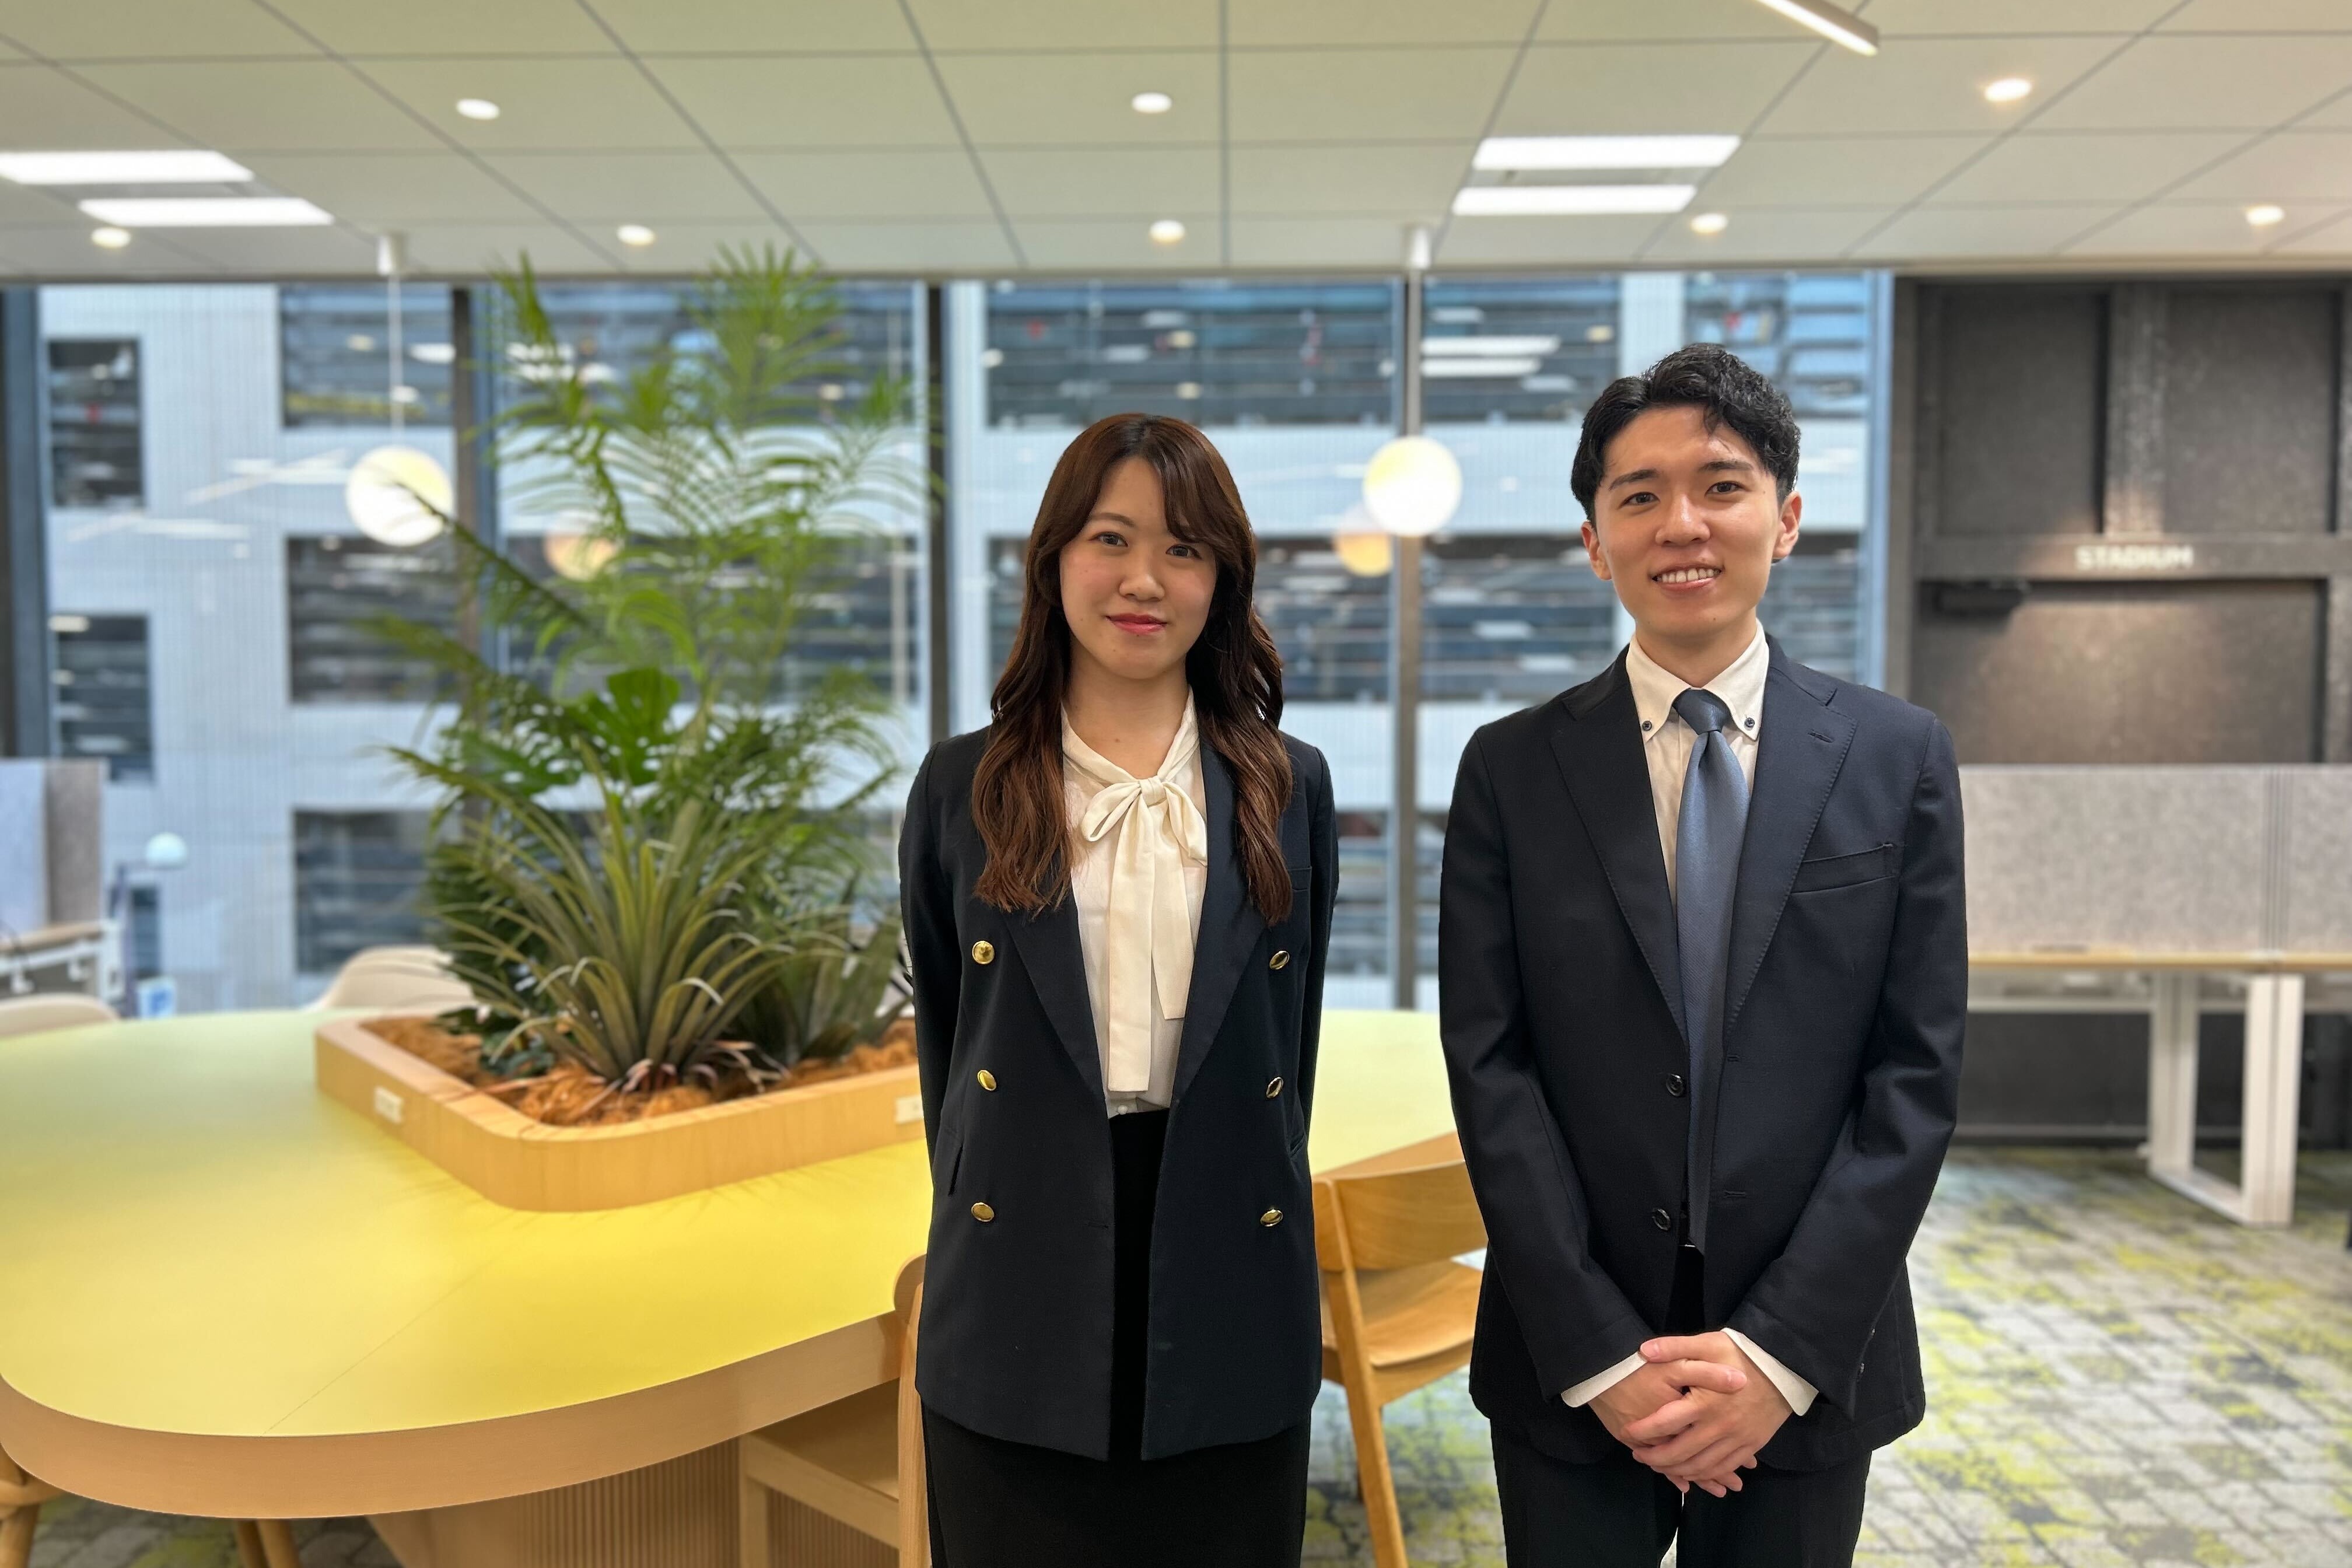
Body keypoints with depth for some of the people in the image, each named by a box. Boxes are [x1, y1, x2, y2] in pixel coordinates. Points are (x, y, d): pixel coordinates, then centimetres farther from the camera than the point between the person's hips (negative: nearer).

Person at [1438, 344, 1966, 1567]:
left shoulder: (1898, 757, -1)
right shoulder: (1513, 770, -3)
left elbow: (1916, 1073, -5)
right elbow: (1489, 1068, -7)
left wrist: (1785, 1349, -11)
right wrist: (1597, 1355, -11)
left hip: (1805, 1365, 1)